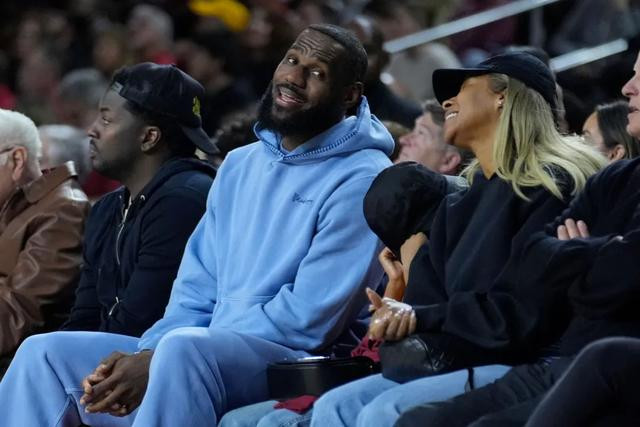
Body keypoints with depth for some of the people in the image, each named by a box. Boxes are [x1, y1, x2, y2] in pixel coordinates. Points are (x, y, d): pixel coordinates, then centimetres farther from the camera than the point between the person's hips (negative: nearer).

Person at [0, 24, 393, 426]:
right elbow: (198, 289, 16)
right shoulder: (240, 165, 18)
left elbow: (307, 320, -15)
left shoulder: (359, 180, -8)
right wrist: (145, 356, -7)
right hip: (206, 357, 8)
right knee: (46, 353, -1)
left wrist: (158, 362, -17)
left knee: (183, 348, -37)